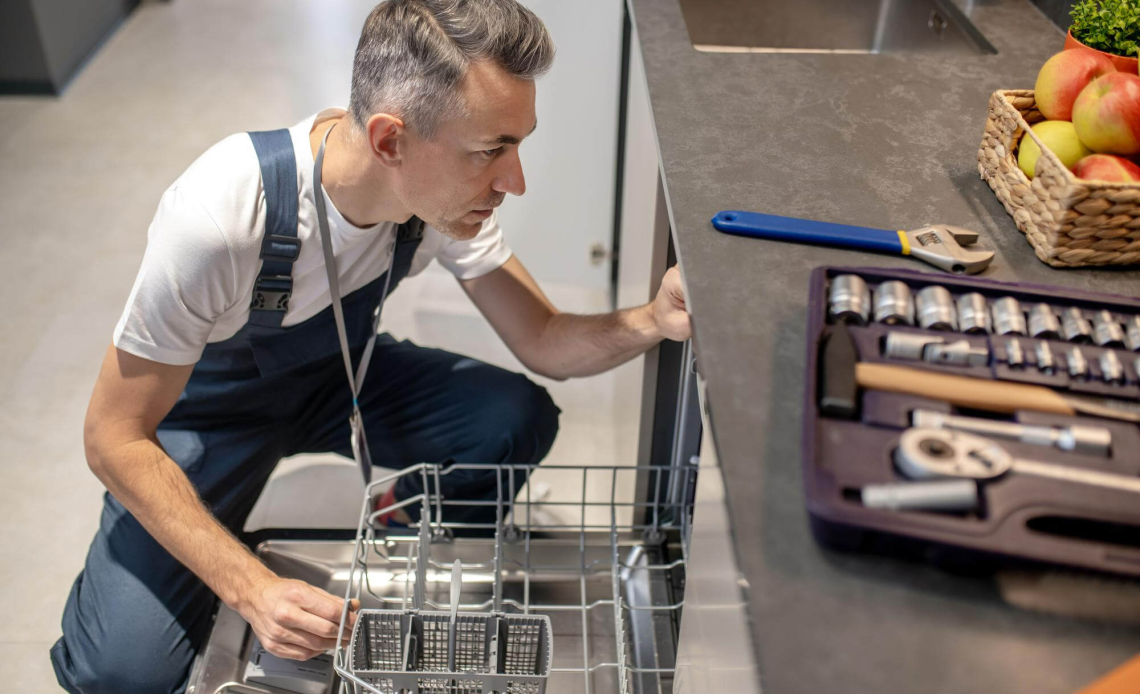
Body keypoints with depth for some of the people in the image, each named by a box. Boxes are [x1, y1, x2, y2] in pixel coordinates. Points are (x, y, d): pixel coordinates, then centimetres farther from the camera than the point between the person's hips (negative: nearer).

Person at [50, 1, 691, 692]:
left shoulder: (449, 192, -21)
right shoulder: (219, 215, -37)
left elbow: (545, 343, -12)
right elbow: (114, 436, -27)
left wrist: (651, 322, -34)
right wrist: (254, 589, -35)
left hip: (339, 373, 4)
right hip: (205, 403, -4)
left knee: (520, 419, -20)